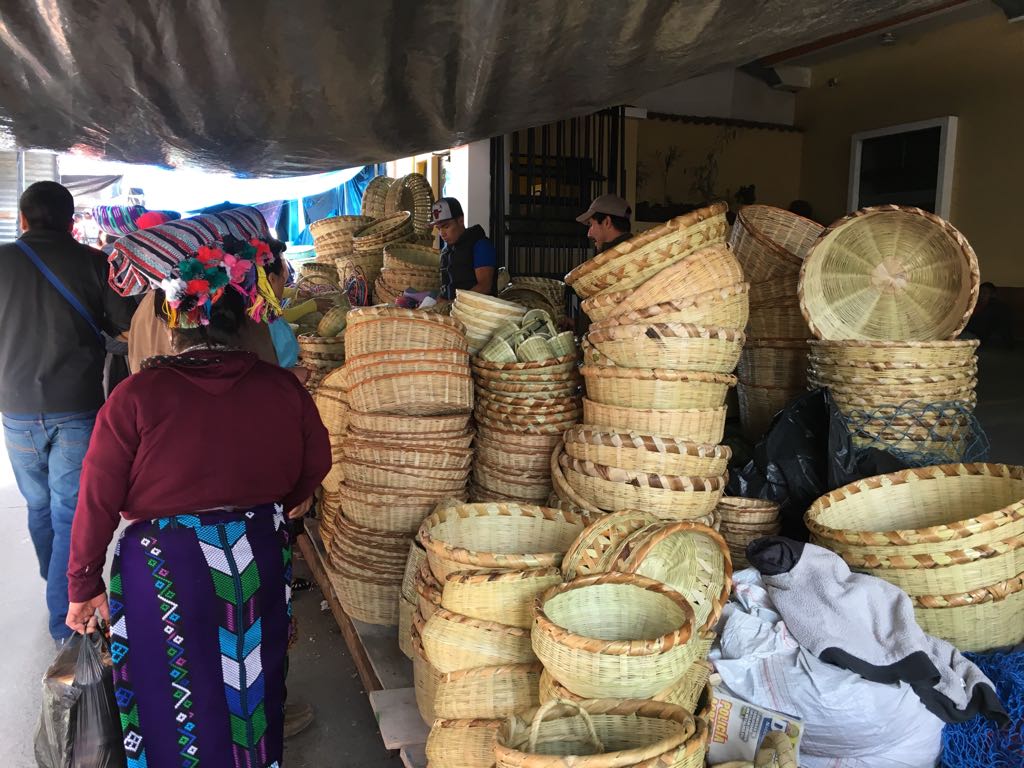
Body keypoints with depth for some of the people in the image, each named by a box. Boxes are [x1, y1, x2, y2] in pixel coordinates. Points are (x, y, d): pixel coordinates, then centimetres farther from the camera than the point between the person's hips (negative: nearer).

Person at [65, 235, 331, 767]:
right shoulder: (282, 388, -9)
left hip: (169, 572, -3)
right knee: (252, 687, 25)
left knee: (179, 708, 19)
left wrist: (84, 586, 2)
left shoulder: (138, 396, -18)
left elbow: (98, 502, -12)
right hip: (260, 564, 3)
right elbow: (315, 464, 5)